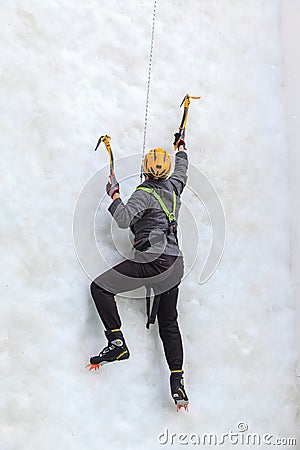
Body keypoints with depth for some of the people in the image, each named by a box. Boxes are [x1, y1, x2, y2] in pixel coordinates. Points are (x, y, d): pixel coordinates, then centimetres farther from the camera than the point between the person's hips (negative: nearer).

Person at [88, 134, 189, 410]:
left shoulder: (145, 193, -6)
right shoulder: (174, 187, 13)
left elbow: (124, 220, -17)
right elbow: (182, 171, 36)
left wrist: (114, 194, -2)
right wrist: (180, 147, 53)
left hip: (153, 259, -8)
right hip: (176, 263, 8)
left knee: (100, 287, -3)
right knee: (169, 323, 12)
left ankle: (117, 343, -11)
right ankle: (177, 380, 5)